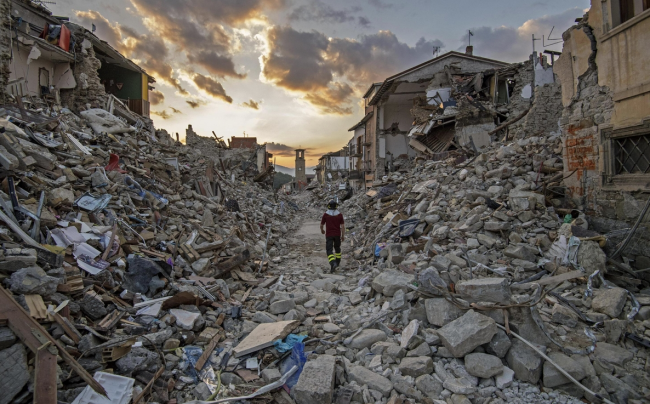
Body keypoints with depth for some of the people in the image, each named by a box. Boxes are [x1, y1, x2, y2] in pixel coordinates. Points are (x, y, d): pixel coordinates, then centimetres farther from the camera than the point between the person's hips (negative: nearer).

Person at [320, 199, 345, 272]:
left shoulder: (326, 214, -7)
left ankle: (333, 263, -27)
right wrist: (343, 236, 3)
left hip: (329, 235, -2)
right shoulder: (339, 215, -4)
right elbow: (343, 226, -6)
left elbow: (321, 225, 3)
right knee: (337, 248, 24)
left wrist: (322, 230, 24)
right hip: (337, 235, 2)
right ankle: (338, 262, 35)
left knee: (329, 251, -4)